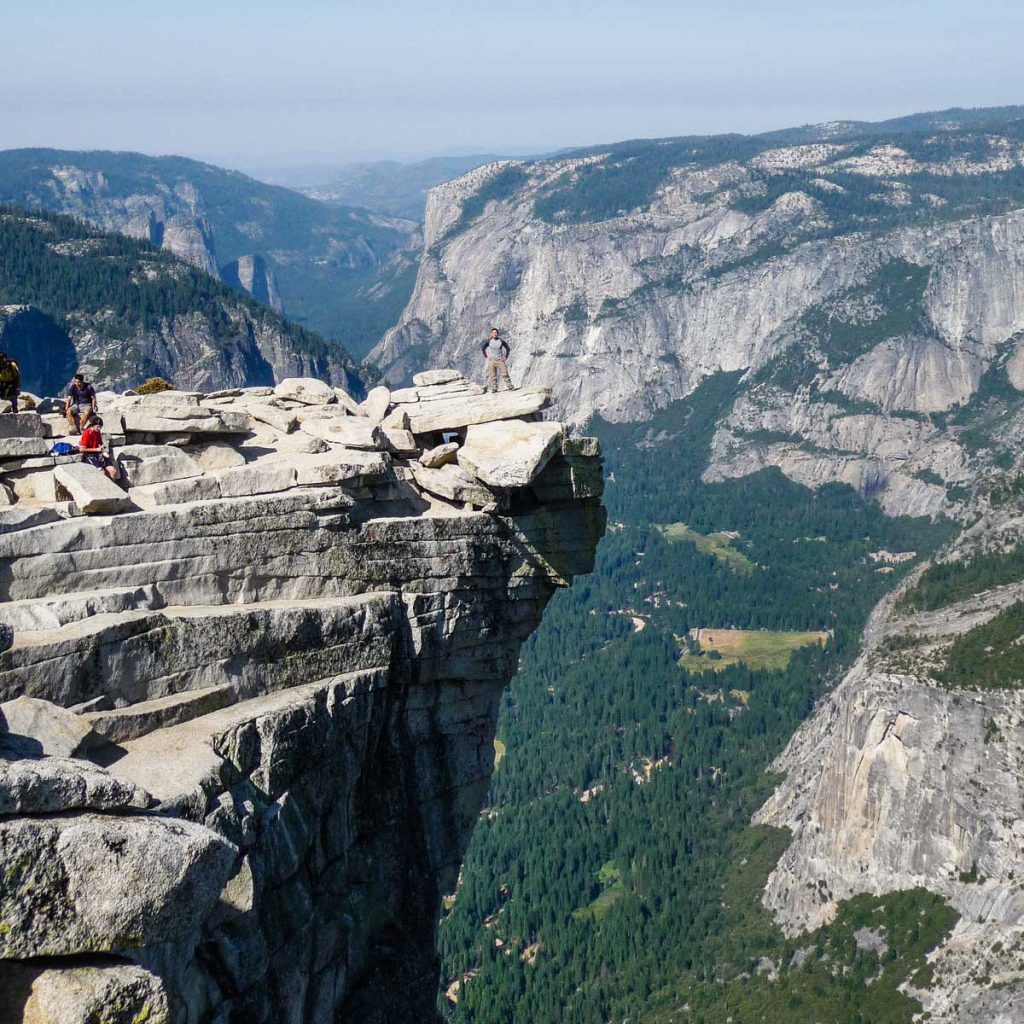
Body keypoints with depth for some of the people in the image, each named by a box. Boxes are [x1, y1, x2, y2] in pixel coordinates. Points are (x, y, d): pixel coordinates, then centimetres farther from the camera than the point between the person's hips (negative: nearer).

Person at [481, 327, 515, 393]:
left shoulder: (501, 341, -3)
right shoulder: (489, 341, -3)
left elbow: (507, 348, 9)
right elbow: (482, 348, 9)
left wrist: (505, 357, 2)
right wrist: (486, 357, 4)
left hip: (500, 360, 0)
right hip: (492, 360, 0)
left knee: (505, 374, -6)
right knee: (493, 375, -2)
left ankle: (510, 387, -3)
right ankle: (494, 389, 2)